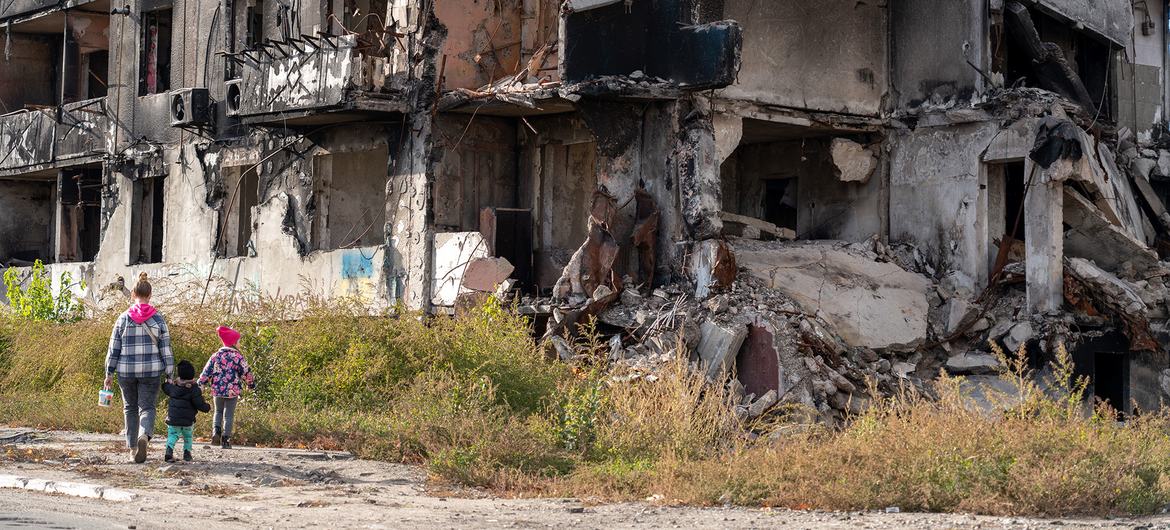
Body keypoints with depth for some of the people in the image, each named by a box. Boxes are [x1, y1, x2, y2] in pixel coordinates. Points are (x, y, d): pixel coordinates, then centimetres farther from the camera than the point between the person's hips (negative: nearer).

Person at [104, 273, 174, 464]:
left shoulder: (123, 319, -2)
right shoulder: (158, 319, -2)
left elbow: (113, 348, 1)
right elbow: (165, 348, -1)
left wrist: (109, 373, 8)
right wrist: (169, 374, 5)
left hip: (126, 371, 1)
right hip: (151, 370, -1)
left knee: (130, 408, 16)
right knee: (147, 407, 2)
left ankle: (132, 446, 19)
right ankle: (144, 435, -27)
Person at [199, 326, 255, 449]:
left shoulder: (216, 356, 1)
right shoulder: (238, 357, -7)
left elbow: (207, 372, 2)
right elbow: (246, 372, -3)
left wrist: (200, 384, 10)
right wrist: (251, 383, 14)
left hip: (217, 389, 3)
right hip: (233, 390, -3)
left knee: (218, 411, 21)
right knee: (229, 415, 7)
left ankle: (216, 431, -2)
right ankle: (225, 439, 5)